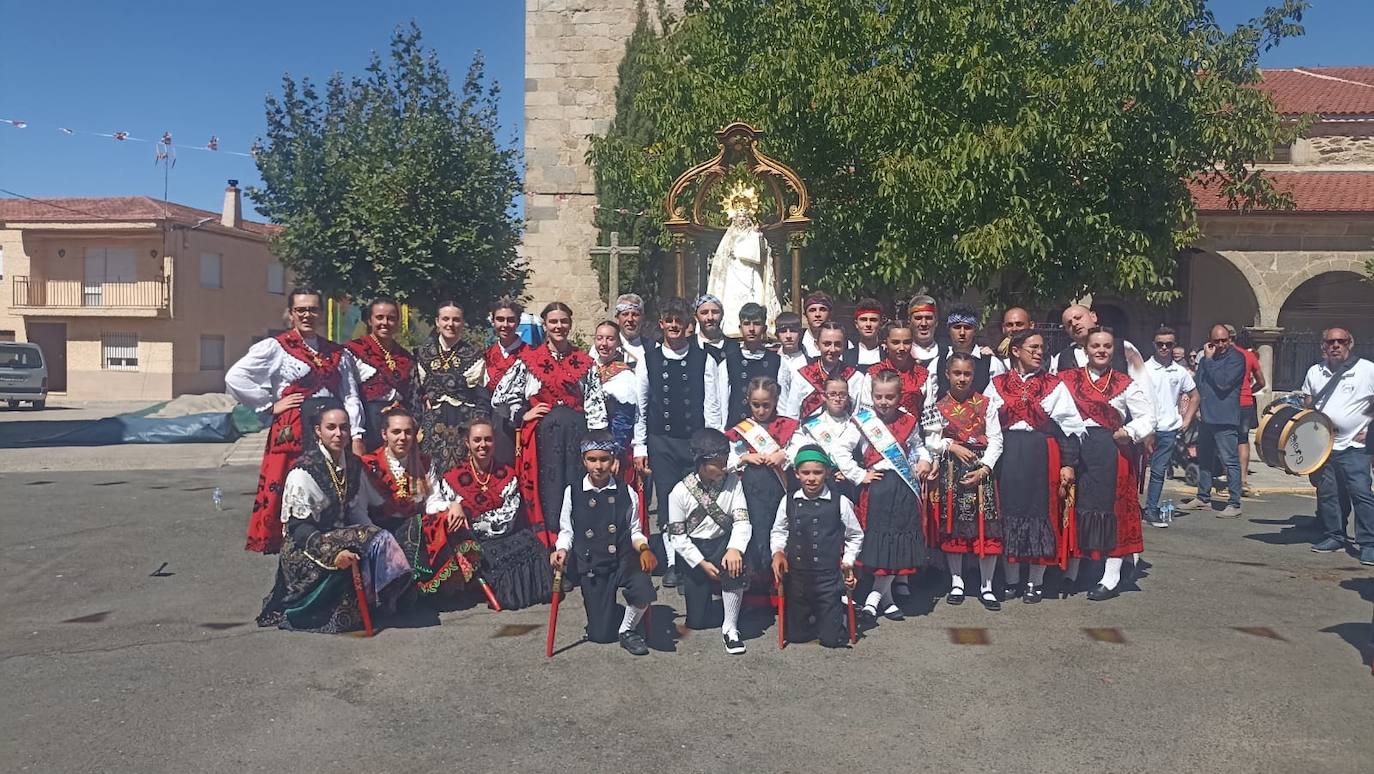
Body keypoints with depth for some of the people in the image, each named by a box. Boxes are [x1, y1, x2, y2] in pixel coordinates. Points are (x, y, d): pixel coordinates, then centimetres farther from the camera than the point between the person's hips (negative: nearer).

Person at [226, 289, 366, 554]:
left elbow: (351, 397, 9)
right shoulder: (275, 348, 4)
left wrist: (356, 437, -2)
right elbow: (235, 378, -5)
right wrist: (270, 406, -4)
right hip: (292, 434, -3)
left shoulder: (338, 354, 16)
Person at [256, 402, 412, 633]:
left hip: (341, 535, 7)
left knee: (381, 539, -21)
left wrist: (374, 534, -7)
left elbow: (357, 511, 11)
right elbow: (297, 526, -18)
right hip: (306, 551, -7)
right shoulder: (303, 472, -15)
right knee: (378, 543, -26)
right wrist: (332, 553, -31)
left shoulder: (352, 465, 6)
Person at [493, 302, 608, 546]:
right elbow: (500, 396, 9)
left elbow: (596, 404, 5)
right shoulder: (528, 361, 7)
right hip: (543, 432, -1)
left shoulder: (585, 362, 10)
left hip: (577, 432, 1)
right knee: (548, 488, -1)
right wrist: (523, 415, 1)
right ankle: (548, 543, 6)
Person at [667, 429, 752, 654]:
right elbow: (677, 537, -8)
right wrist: (702, 564, -17)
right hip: (694, 551, 0)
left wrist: (735, 548, -32)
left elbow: (742, 521, -13)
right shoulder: (680, 492, -11)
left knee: (734, 565, -37)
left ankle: (730, 627, -17)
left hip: (723, 544, 0)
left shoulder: (732, 482, -7)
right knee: (698, 621, 0)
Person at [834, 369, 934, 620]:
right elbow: (841, 451, -6)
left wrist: (924, 460, 3)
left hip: (905, 487, 4)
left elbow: (918, 446, 23)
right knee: (878, 539, -2)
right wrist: (859, 476, -8)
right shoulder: (863, 422, -3)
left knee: (899, 540, 4)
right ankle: (885, 596, 11)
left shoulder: (909, 422, 7)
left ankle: (876, 595, 15)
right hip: (877, 486, -3)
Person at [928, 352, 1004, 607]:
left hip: (980, 469, -1)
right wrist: (952, 446, -13)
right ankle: (956, 581, 19)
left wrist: (984, 468, -11)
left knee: (986, 526, -4)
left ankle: (986, 585, 9)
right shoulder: (939, 407, 7)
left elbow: (995, 440, 0)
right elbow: (931, 440, 3)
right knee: (952, 524, 4)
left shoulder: (985, 404, 5)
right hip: (950, 471, 1)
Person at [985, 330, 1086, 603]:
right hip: (1007, 457, 1)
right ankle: (1011, 580, 16)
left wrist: (1068, 464, -5)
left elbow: (1070, 427, 3)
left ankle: (1036, 582, 14)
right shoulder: (997, 385, 8)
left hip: (1043, 456, -1)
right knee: (1008, 512, 3)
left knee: (1040, 513, 2)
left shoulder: (1055, 385, 6)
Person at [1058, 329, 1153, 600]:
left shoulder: (1125, 384, 5)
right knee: (1075, 507, 6)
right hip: (1076, 451, 2)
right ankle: (1070, 572, 18)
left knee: (1111, 508, 2)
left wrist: (1129, 432, -12)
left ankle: (1111, 578, 11)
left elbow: (1148, 417, 4)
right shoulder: (1068, 379, 8)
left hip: (1111, 453, -2)